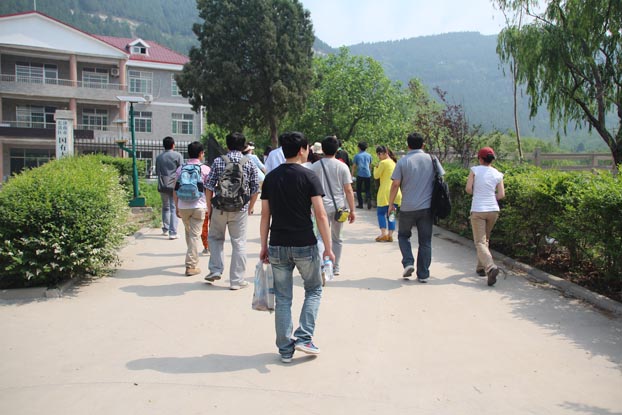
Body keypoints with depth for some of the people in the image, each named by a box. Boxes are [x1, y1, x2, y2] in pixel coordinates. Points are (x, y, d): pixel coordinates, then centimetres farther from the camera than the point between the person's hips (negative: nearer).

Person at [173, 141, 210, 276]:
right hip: (198, 206, -4)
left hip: (183, 206, 4)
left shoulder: (180, 168, 7)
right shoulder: (205, 169, -3)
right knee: (194, 235, -1)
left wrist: (177, 207, 16)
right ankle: (191, 266, -2)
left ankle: (192, 258, 36)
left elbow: (175, 190, 8)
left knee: (188, 232, 22)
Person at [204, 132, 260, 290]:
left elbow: (209, 186, -1)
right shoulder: (249, 163, 0)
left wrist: (209, 208, 8)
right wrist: (249, 208, 13)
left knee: (215, 237, 22)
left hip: (220, 207, 0)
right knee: (239, 243, 6)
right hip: (240, 209, 0)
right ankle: (236, 280, 11)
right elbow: (255, 190, 1)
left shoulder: (218, 161, 0)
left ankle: (216, 270, 14)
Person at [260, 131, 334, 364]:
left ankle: (285, 349, 17)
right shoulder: (309, 177, -7)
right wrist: (328, 247, -5)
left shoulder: (271, 178, 5)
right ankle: (304, 337, 7)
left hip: (277, 246, 4)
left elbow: (265, 215, 6)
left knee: (283, 298, 11)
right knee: (313, 290, 17)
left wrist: (264, 246, 13)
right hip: (304, 245, -3)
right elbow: (320, 215, -11)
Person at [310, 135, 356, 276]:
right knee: (337, 238, 15)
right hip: (339, 206, 1)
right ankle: (335, 268, 23)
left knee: (322, 237, 3)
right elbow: (348, 190, -4)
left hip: (322, 206, -1)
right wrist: (352, 210, 0)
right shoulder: (342, 166, -1)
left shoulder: (315, 166, 0)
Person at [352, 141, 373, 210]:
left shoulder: (357, 155, 2)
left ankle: (360, 204, 9)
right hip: (368, 174, 2)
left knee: (359, 190, 9)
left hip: (360, 174, -2)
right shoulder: (369, 155, 10)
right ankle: (369, 199, -19)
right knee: (368, 189, 8)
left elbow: (354, 166, 3)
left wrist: (352, 175, 12)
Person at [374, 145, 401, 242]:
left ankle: (383, 234, -6)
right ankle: (390, 235, 7)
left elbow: (376, 176, -4)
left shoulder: (383, 163, -9)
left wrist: (376, 167, 10)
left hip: (385, 192, -7)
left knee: (381, 213, 3)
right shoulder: (394, 163, 15)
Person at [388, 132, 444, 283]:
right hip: (427, 207, 2)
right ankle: (423, 274, 11)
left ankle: (408, 263, 1)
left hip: (407, 208, -2)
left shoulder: (403, 161, -5)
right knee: (425, 241, 8)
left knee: (403, 235, 19)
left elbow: (395, 184, -7)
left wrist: (391, 203, 4)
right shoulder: (432, 159, 3)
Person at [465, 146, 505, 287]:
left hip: (478, 210, -4)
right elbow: (501, 195, 1)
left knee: (480, 242, -4)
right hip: (493, 210, 4)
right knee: (485, 239, 22)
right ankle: (481, 267, 29)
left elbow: (468, 189, -8)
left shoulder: (475, 170, -4)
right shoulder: (498, 174, 4)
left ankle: (491, 267, -26)